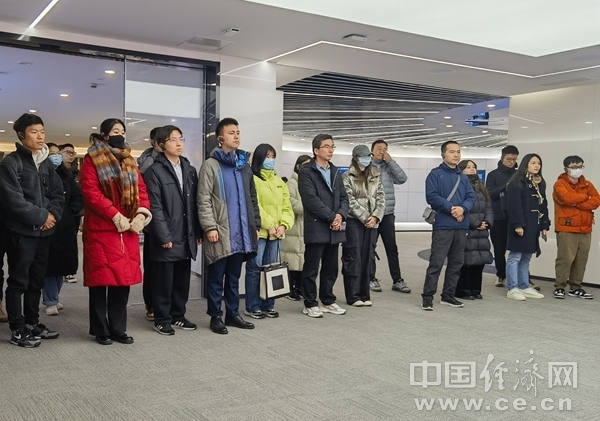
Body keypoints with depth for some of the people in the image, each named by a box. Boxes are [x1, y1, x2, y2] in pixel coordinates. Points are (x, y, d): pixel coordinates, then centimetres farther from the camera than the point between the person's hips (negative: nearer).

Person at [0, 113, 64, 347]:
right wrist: (41, 216, -12)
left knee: (36, 281, 14)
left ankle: (32, 323, 26)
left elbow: (58, 194, 10)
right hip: (22, 232, -7)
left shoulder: (46, 164, 13)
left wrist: (53, 214, -8)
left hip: (43, 231, 7)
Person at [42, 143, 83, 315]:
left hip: (65, 228, 5)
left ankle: (54, 298, 26)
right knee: (49, 265, -1)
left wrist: (70, 212, -1)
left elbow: (79, 198, 11)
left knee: (62, 265, 11)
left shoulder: (67, 176, 11)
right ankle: (50, 302, 9)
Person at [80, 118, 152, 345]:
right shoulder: (92, 160, -1)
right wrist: (115, 216, -18)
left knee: (123, 278, 7)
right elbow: (90, 192, -12)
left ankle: (118, 328, 17)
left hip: (128, 229, 5)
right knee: (101, 278, 1)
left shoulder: (129, 160, 17)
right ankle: (100, 330, 12)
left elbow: (141, 189, 10)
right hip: (100, 229, -5)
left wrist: (141, 213, -8)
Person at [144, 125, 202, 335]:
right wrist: (164, 236, -16)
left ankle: (178, 316, 25)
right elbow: (155, 207, -11)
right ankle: (162, 319, 16)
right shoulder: (154, 171, -5)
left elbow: (194, 203, 12)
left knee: (182, 280, 12)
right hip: (166, 237, -5)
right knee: (164, 281, 3)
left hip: (186, 237, 5)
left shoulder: (190, 170, 13)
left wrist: (197, 232, 8)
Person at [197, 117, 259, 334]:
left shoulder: (244, 165, 15)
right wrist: (209, 226, -17)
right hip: (220, 232, -6)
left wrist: (256, 224, 13)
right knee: (216, 277, 3)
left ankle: (233, 314, 23)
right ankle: (215, 317, 12)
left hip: (241, 232, 6)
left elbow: (252, 198, 18)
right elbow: (203, 200, -10)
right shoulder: (210, 165, -4)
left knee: (234, 277, 14)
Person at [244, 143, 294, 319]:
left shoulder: (279, 182, 17)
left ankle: (268, 305, 19)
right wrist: (269, 225, -15)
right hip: (258, 231, -6)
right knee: (255, 269, -2)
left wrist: (284, 225, -5)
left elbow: (286, 207, 11)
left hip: (276, 233, 6)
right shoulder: (252, 179, -4)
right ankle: (252, 307, 6)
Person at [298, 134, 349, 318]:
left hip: (335, 228, 7)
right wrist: (331, 217, -15)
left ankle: (328, 301, 24)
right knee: (311, 268, 1)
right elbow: (311, 199, -15)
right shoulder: (306, 172, -5)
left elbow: (343, 197, 13)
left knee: (331, 268, 13)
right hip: (316, 228, -6)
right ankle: (310, 304, 11)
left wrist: (340, 215, -7)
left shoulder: (335, 171, 17)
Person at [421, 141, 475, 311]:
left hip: (461, 226, 6)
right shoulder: (435, 174, -1)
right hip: (442, 226, -6)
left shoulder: (463, 177, 17)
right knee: (436, 263, -8)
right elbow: (431, 196, -13)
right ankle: (428, 297, -4)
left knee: (456, 263, 11)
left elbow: (471, 197, 8)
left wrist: (462, 208, -14)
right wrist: (451, 208, -18)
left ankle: (448, 295, 21)